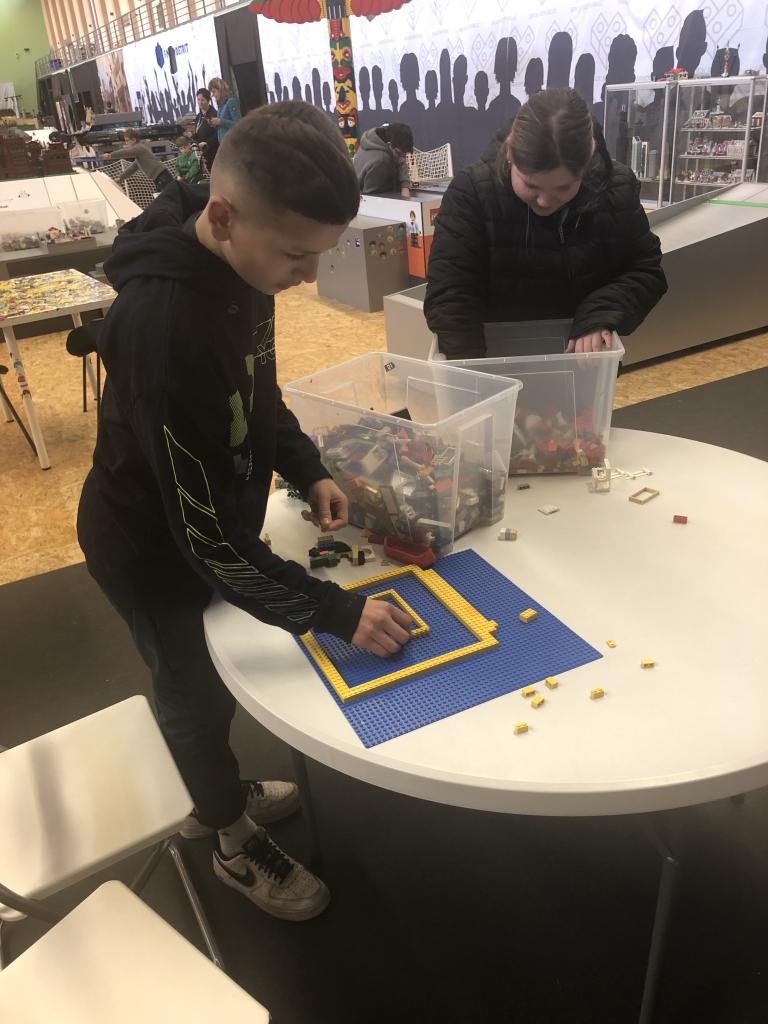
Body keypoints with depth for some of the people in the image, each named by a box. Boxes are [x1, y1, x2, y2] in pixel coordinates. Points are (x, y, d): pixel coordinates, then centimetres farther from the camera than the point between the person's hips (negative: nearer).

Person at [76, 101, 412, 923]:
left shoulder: (236, 262, -13)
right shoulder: (161, 324, -39)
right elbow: (205, 534, -33)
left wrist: (307, 471, -6)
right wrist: (336, 612, -29)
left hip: (210, 521, 7)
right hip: (152, 548, -7)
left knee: (213, 677, 26)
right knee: (196, 694, 15)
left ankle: (219, 794, 54)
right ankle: (238, 846, 43)